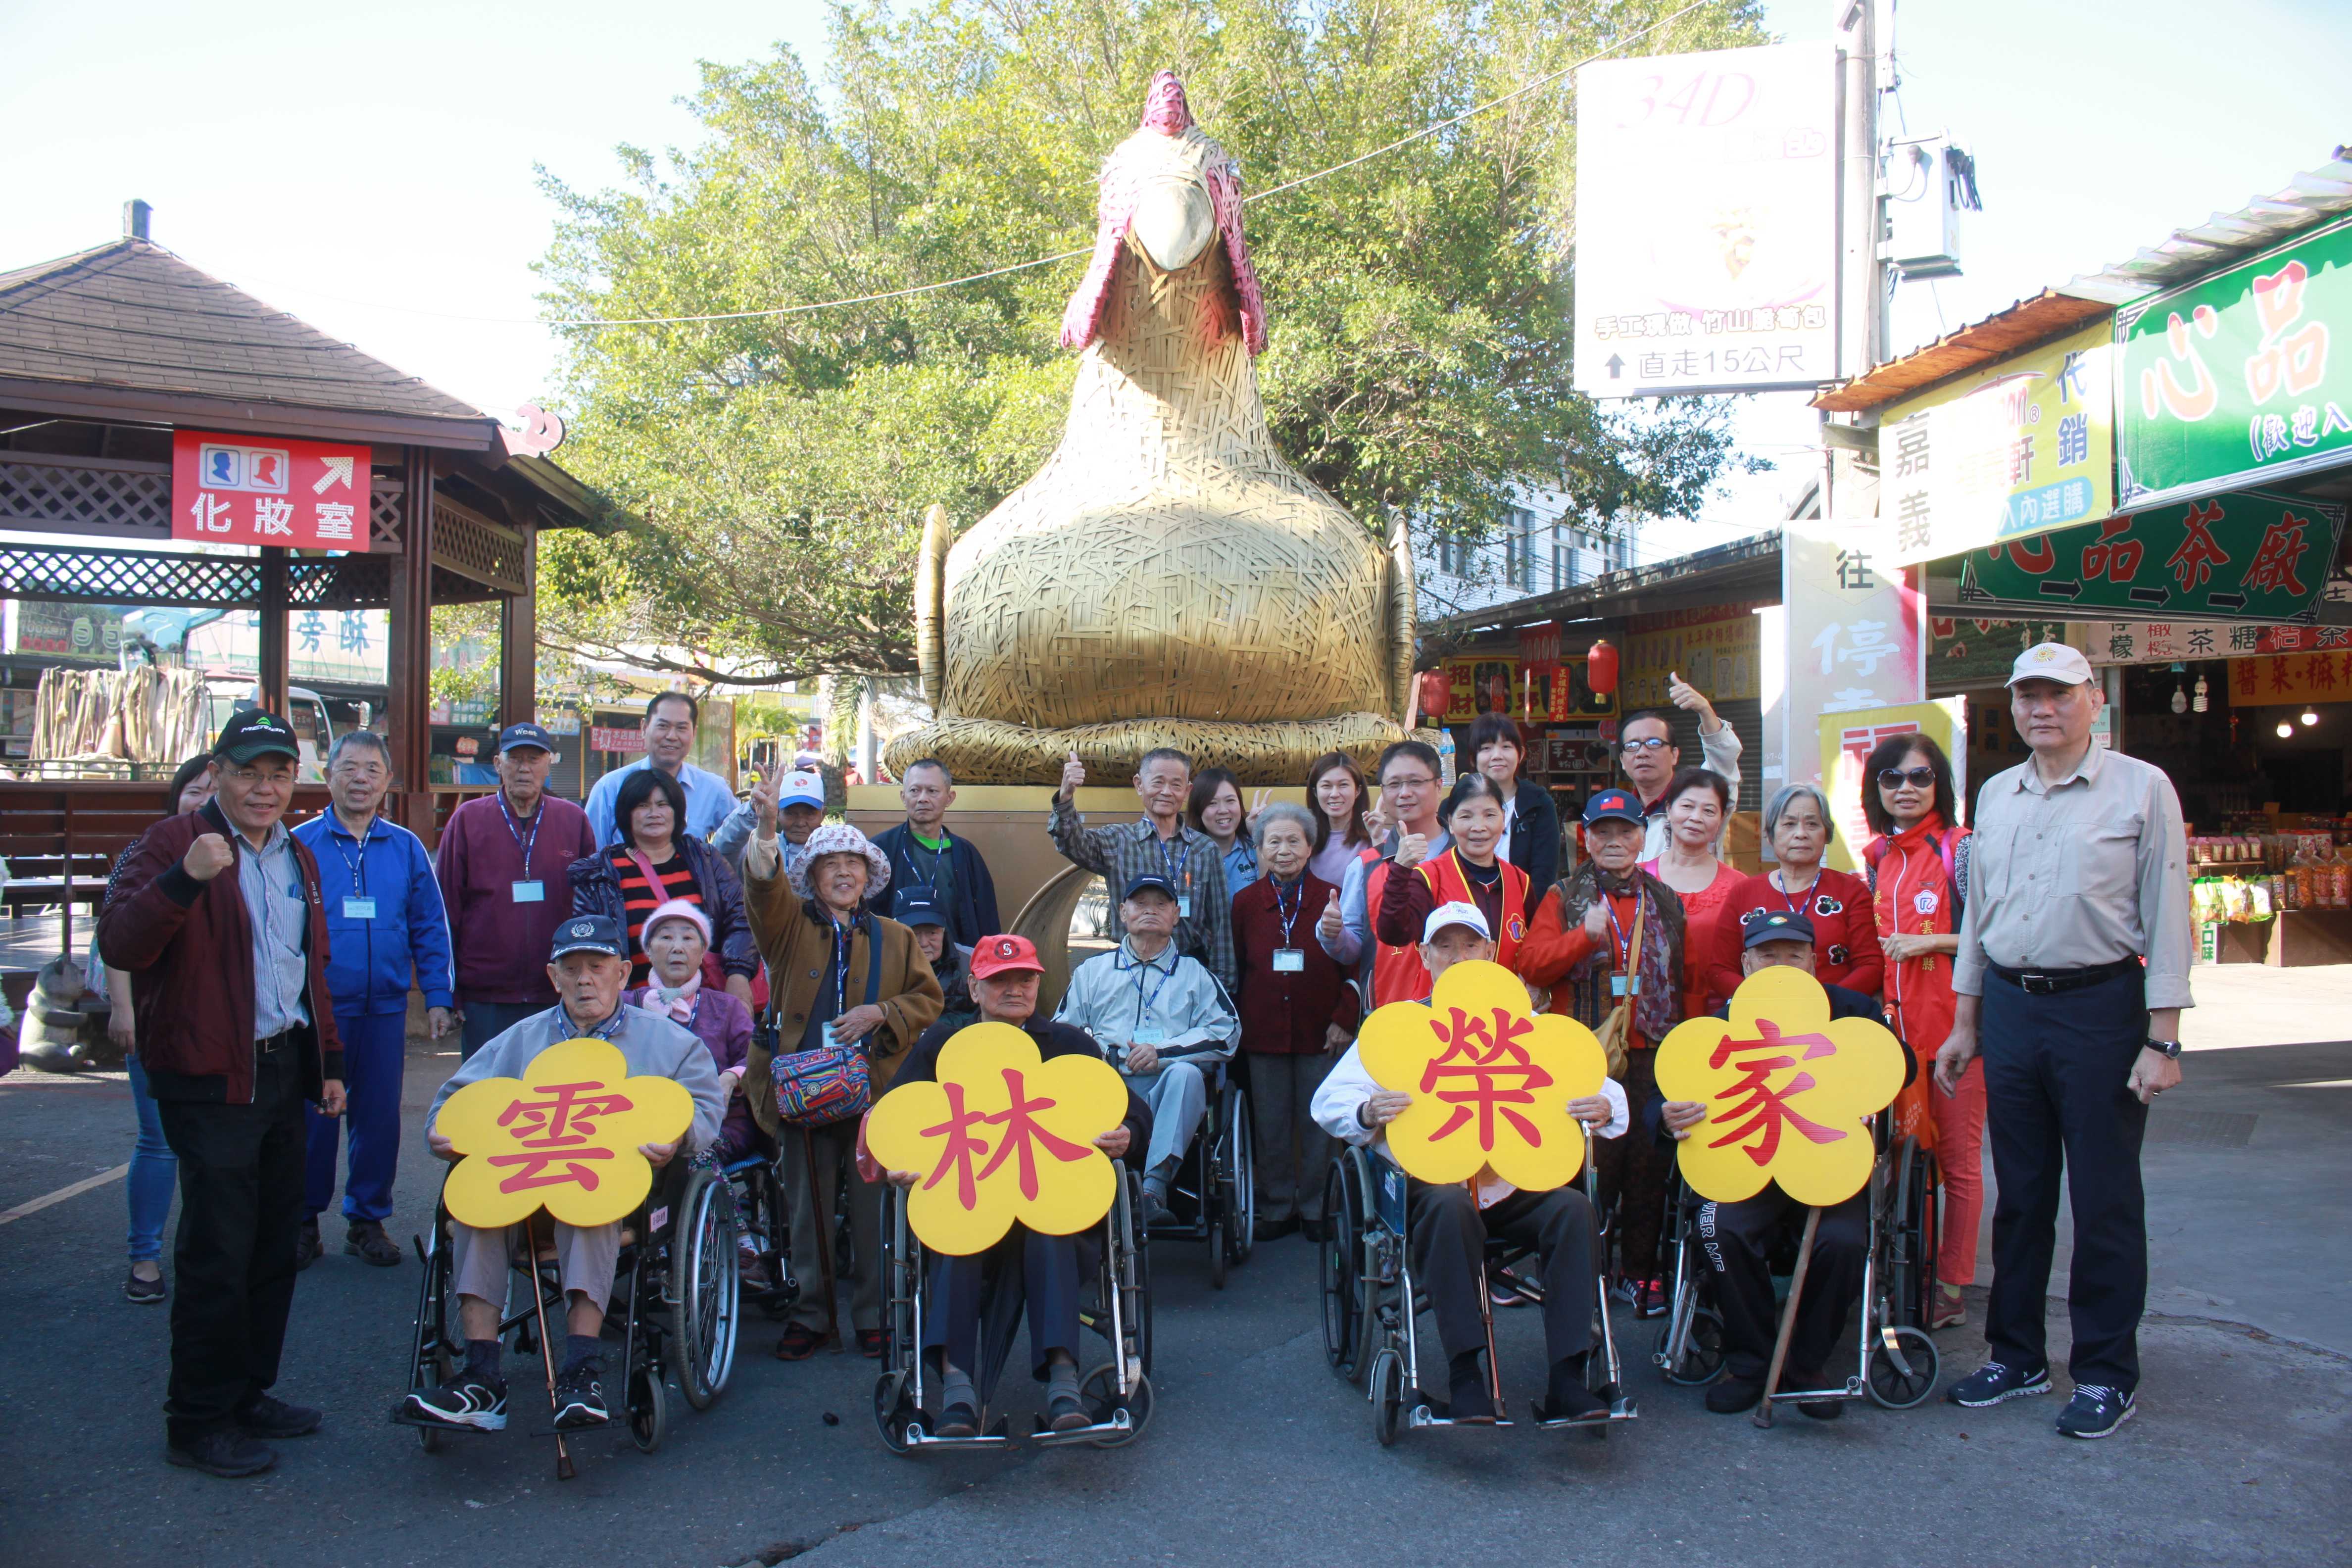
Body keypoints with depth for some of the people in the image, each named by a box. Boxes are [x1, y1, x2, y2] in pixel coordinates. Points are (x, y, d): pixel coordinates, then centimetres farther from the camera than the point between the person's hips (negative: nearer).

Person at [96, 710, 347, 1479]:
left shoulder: (299, 859, 15)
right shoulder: (173, 844, -8)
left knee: (274, 1244, 13)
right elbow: (118, 945, -22)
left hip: (284, 1070, 7)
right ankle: (198, 1422, 10)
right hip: (211, 1080, -7)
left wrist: (328, 1061, 20)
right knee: (219, 1251, -3)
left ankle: (248, 1393, 26)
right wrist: (184, 880, -36)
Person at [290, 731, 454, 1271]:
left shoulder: (406, 848, 8)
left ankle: (368, 1220, 21)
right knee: (313, 1115, 3)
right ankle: (303, 1221, 19)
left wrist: (437, 996, 3)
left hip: (385, 1008, 2)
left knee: (380, 1116, 7)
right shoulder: (299, 845, 2)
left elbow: (431, 928, 9)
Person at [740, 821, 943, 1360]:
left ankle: (873, 1315, 13)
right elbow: (763, 886, -9)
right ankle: (810, 1314, 17)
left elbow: (929, 999, 12)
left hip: (875, 1087, 0)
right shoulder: (790, 925, 10)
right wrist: (766, 828, -27)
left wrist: (881, 1013, -6)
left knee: (874, 1206, 1)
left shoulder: (895, 938, 14)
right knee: (808, 1205, 5)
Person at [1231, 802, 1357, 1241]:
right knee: (1270, 1124, 7)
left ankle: (1315, 1209, 17)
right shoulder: (1245, 902, 7)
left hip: (1320, 1031, -1)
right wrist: (1240, 1021, 1)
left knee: (1318, 1122, 4)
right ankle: (1276, 1208, 19)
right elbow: (1235, 966, 8)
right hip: (1264, 1032, 1)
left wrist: (1344, 1018, -4)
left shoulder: (1331, 898, 2)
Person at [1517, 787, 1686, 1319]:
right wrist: (1585, 936, -20)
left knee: (1649, 1165, 6)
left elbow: (1683, 977, 15)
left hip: (1651, 1055, 3)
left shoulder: (1666, 903, 15)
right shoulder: (1564, 898, 5)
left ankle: (1640, 1273, 18)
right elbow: (1530, 964, -6)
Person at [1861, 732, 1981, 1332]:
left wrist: (1930, 942, -15)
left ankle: (1951, 1288, 12)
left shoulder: (1960, 849, -7)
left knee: (1957, 1158, 3)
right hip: (1896, 1028, 6)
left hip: (1955, 1025, -6)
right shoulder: (1878, 857, 12)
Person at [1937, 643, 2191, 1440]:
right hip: (2009, 1007, 5)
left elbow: (2166, 917, -7)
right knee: (2020, 1193, 12)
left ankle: (2106, 1374, 15)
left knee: (2105, 1198, 3)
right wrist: (1963, 1023, 15)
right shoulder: (1995, 796, 12)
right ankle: (2017, 1356, 24)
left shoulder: (2142, 788, -4)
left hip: (2101, 1007, -5)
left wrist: (2163, 1039, -11)